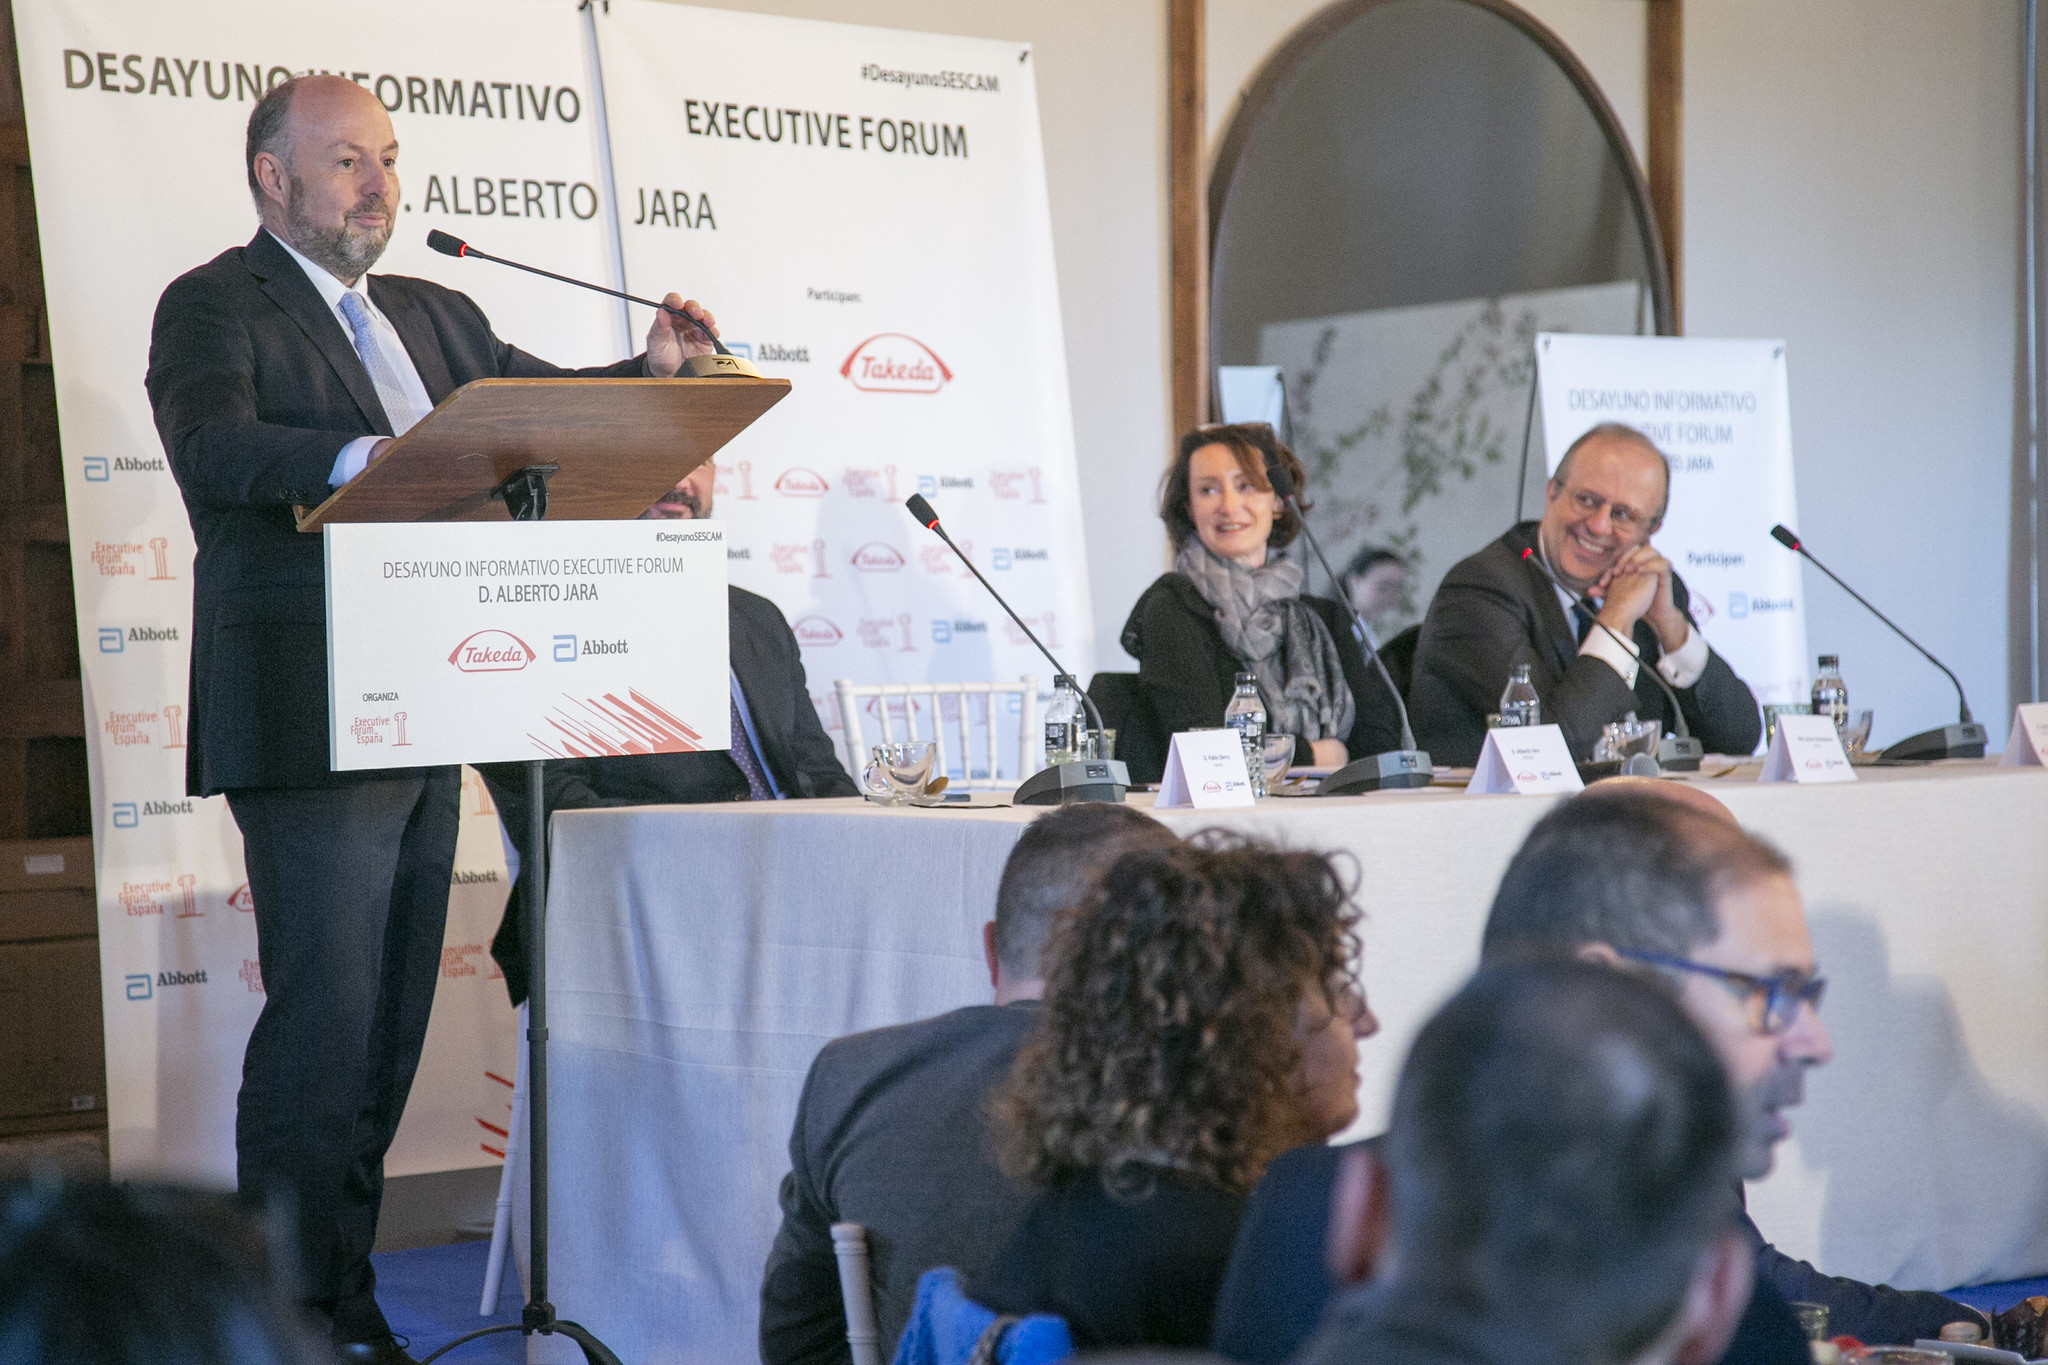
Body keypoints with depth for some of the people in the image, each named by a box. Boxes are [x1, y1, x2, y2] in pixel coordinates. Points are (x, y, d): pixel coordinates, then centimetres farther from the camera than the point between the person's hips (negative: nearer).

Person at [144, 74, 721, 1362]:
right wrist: (355, 459, -37)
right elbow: (214, 447, -21)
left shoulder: (436, 316, 20)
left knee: (391, 1020, 10)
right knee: (325, 1015, -10)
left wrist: (652, 375, -3)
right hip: (307, 718, -8)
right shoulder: (214, 305, -3)